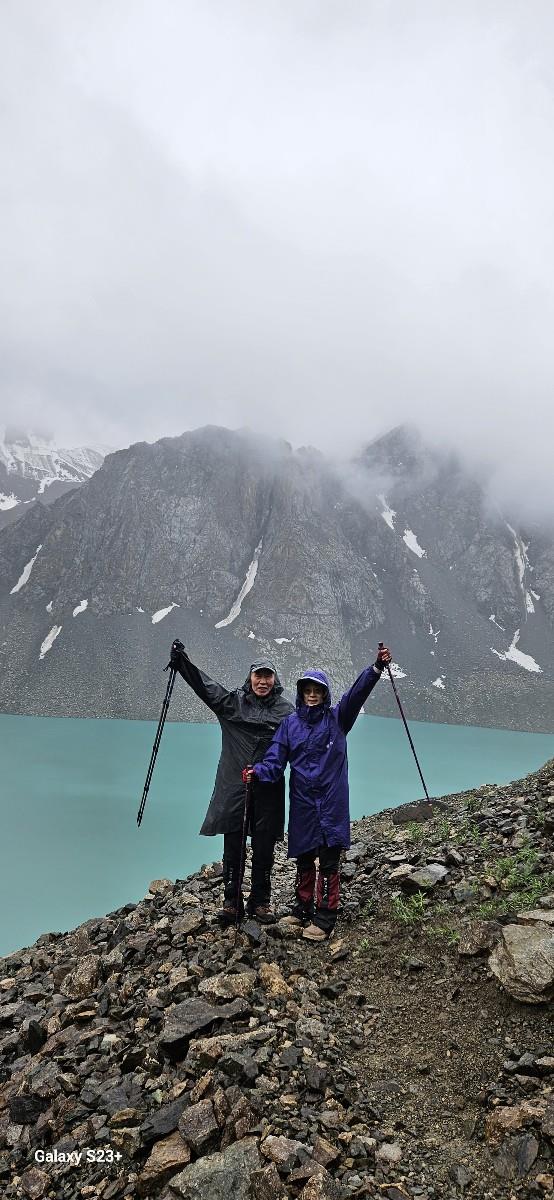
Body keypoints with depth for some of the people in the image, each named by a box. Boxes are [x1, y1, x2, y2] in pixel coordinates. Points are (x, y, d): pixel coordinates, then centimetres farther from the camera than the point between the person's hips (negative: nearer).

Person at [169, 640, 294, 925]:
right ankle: (231, 901, 16)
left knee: (264, 848, 7)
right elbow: (203, 684, -3)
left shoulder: (286, 710, 6)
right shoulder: (232, 701, 5)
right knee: (232, 846, 4)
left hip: (268, 789, 0)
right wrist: (182, 661, -14)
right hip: (233, 786, 0)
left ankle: (260, 901, 21)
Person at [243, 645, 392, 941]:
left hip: (331, 802, -2)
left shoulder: (337, 718, 2)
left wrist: (377, 667, -28)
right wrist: (258, 771, -22)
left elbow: (357, 693, -13)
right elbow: (275, 759, -2)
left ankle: (325, 917, 8)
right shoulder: (290, 723, 5)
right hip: (302, 802, 2)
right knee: (303, 859, 12)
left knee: (328, 861, -2)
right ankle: (303, 910, 28)